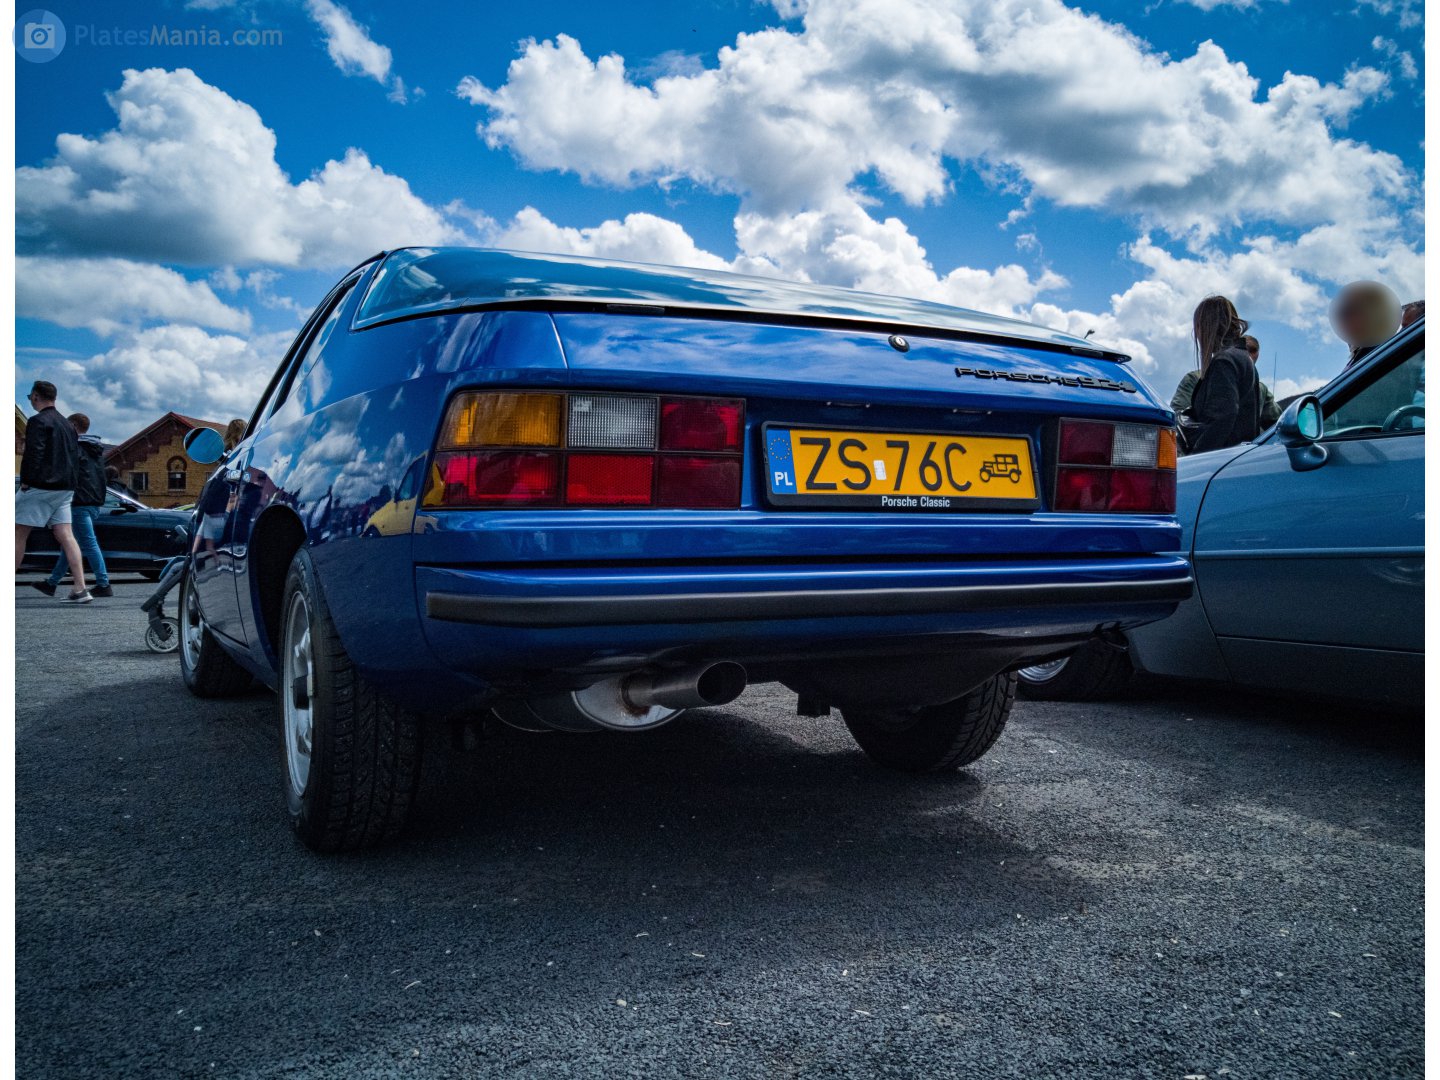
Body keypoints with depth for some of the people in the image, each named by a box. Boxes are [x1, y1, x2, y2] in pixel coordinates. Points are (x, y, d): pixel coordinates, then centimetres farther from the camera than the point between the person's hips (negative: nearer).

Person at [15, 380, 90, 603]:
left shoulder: (38, 421, -9)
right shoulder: (67, 424, 17)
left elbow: (33, 453, -18)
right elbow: (75, 456, 18)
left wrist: (25, 481, -12)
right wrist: (68, 481, 17)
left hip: (41, 486, -7)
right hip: (65, 488, 8)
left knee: (19, 534, 0)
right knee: (65, 535, 2)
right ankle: (80, 589, -6)